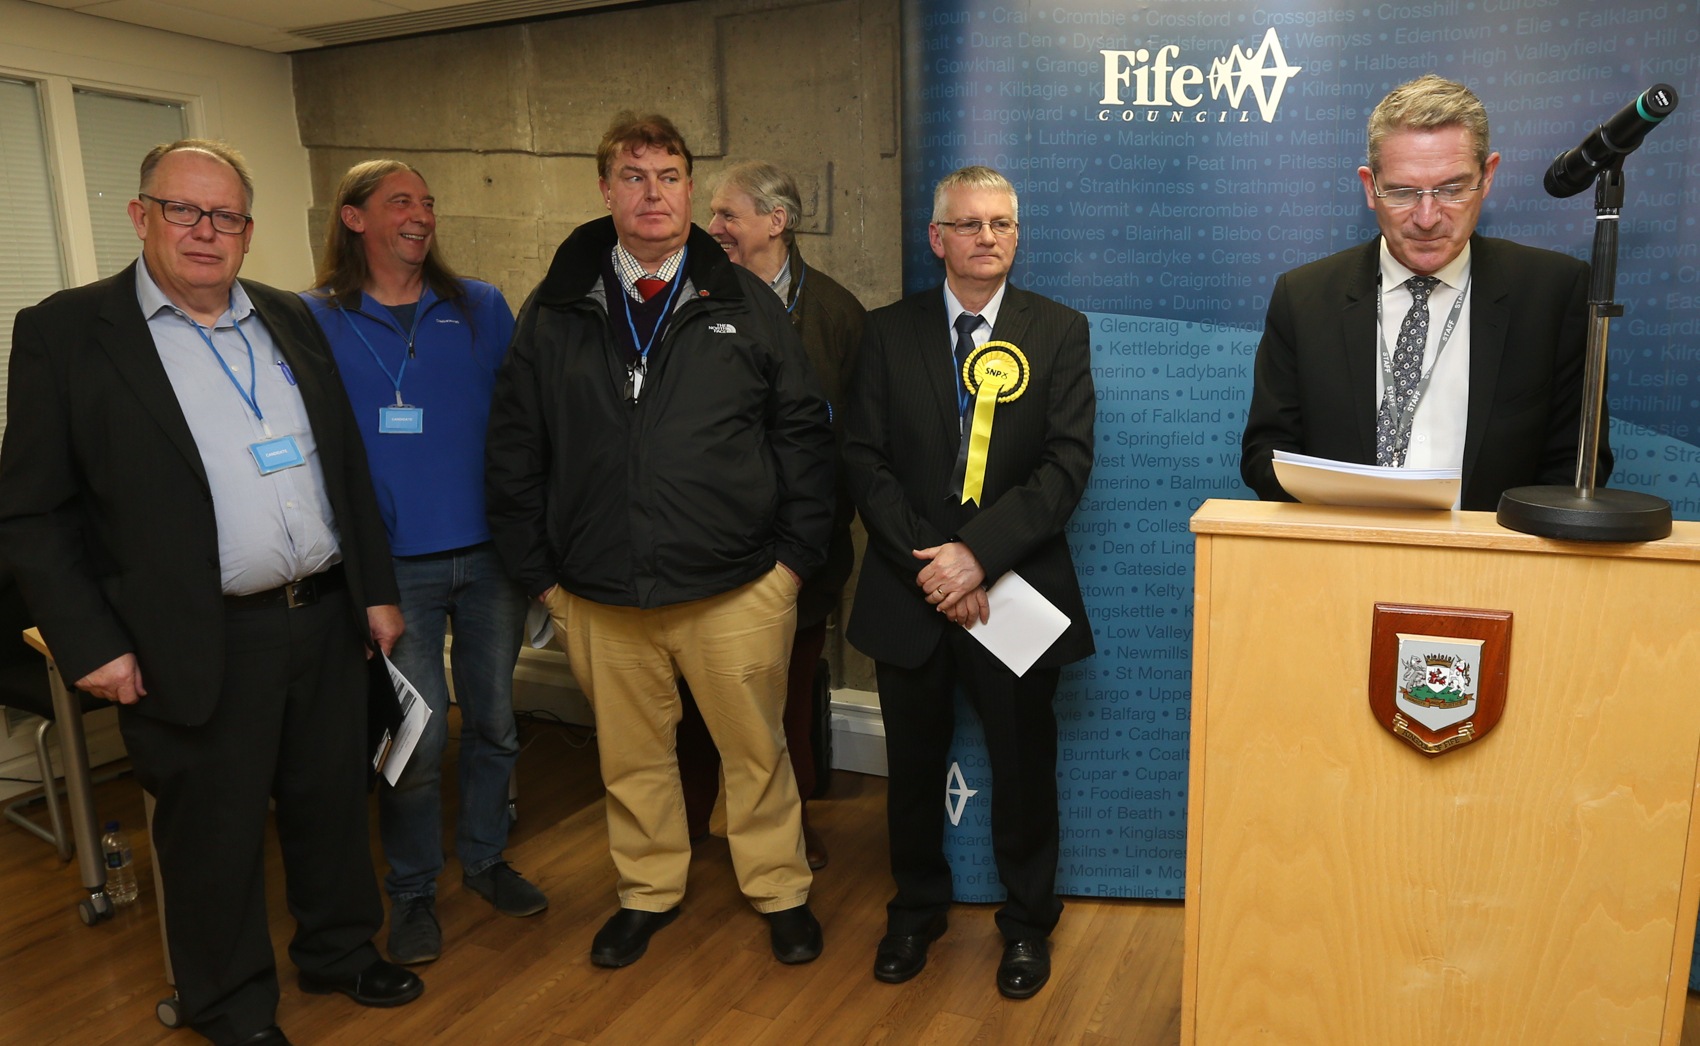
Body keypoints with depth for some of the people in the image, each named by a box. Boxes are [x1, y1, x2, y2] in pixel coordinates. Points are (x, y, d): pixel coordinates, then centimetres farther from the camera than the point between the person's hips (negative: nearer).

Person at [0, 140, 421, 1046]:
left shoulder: (290, 321, 10)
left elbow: (347, 465, 13)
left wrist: (377, 588, 11)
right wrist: (89, 645, -11)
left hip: (324, 621, 5)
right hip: (200, 647, -4)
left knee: (332, 801, 18)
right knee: (215, 834, 11)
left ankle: (339, 948, 40)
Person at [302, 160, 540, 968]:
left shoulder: (482, 309, 7)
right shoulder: (313, 322, 0)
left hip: (491, 554, 3)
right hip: (394, 563, -2)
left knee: (493, 720, 13)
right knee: (417, 736, 1)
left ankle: (484, 857, 34)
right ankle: (412, 890, 23)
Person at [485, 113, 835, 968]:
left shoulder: (744, 304, 2)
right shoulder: (553, 313, 4)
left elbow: (803, 433, 3)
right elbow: (513, 454, 6)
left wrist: (797, 554, -2)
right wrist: (539, 571, 3)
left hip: (737, 587, -1)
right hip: (600, 595, 2)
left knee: (755, 748, 12)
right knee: (631, 754, 16)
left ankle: (779, 890, 33)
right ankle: (648, 890, 38)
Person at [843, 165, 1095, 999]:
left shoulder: (1059, 332, 0)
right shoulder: (889, 331, 3)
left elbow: (1068, 462, -9)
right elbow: (866, 460, -2)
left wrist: (978, 552, -20)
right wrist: (930, 563, -14)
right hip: (910, 588, 2)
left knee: (1023, 764, 11)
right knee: (914, 763, 15)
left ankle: (1027, 921, 33)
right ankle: (917, 907, 37)